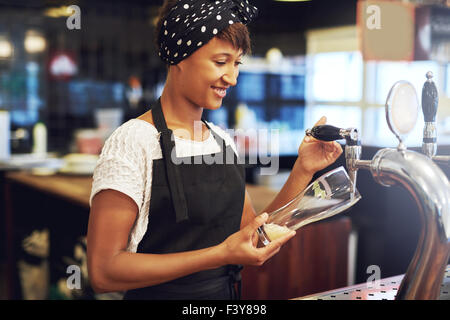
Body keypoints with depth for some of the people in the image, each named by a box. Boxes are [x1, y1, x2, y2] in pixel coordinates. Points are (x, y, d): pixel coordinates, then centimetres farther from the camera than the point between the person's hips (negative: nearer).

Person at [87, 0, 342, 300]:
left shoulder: (224, 140, 4)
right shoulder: (132, 142, -16)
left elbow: (256, 242, 5)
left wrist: (303, 170, -5)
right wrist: (220, 255, -24)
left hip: (228, 294, 6)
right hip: (161, 295, -5)